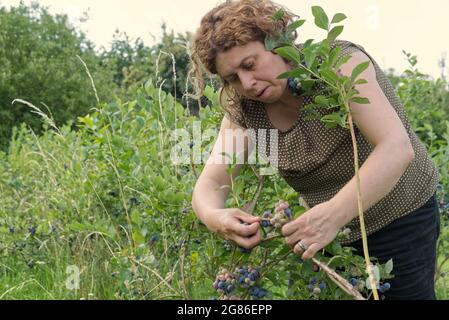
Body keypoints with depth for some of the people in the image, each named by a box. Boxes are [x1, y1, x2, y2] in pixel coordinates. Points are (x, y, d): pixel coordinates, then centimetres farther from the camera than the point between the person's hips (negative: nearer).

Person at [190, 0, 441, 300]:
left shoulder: (339, 61, -24)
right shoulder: (244, 110, -9)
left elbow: (397, 149, -35)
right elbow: (210, 183, -14)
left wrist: (333, 214, -49)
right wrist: (213, 216, -38)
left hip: (401, 219, -4)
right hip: (337, 231, 5)